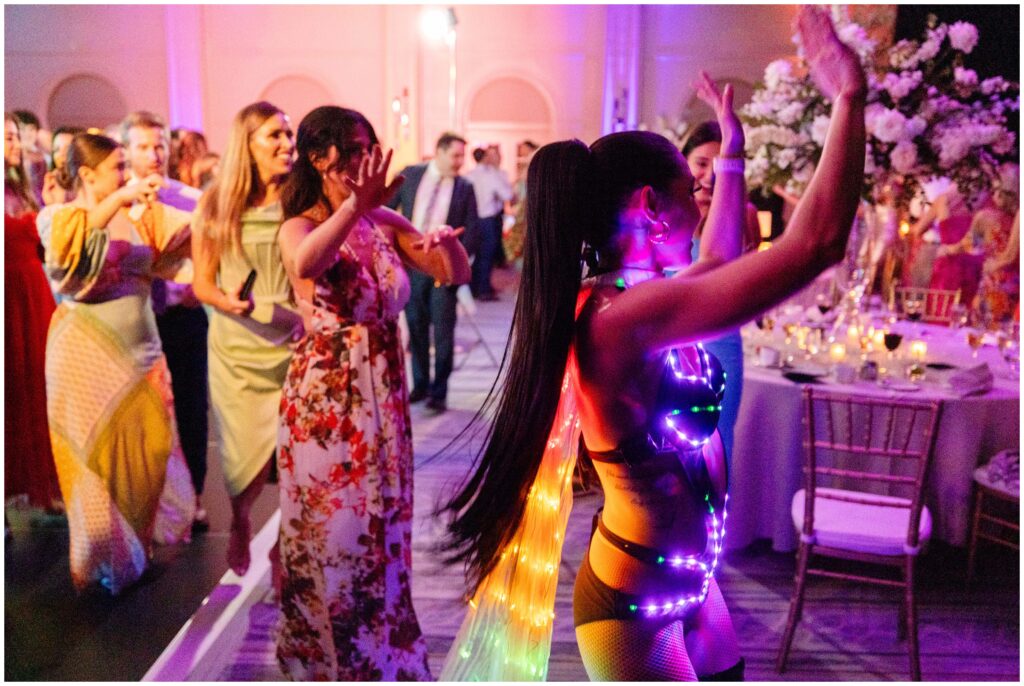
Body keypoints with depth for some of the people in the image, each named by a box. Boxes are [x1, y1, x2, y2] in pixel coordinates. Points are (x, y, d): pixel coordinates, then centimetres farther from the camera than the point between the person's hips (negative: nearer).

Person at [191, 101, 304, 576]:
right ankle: (239, 526, 39)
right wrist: (232, 303, -18)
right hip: (236, 350, 0)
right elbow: (202, 282, 3)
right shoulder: (215, 204, 0)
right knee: (246, 458, 6)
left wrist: (308, 314, -20)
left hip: (293, 348, 0)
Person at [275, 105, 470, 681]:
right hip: (327, 395, -4)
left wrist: (447, 242, -21)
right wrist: (354, 205, -42)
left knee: (380, 524, 17)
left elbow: (457, 273, -1)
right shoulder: (302, 225, -10)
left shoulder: (385, 222, 2)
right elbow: (305, 267, -35)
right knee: (333, 529, 9)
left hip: (384, 393, 5)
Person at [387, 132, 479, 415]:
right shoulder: (410, 175, 3)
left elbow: (471, 231, -1)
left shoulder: (465, 187, 0)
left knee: (443, 331, -2)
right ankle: (420, 385, 24)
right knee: (416, 327, 10)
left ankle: (439, 393, 7)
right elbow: (386, 208, 9)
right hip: (411, 262, 2)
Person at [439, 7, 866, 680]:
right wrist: (850, 95, -24)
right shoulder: (627, 314, -31)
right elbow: (816, 241, -34)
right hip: (635, 612, -9)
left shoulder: (630, 299, -1)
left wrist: (733, 155, 23)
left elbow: (718, 258, 20)